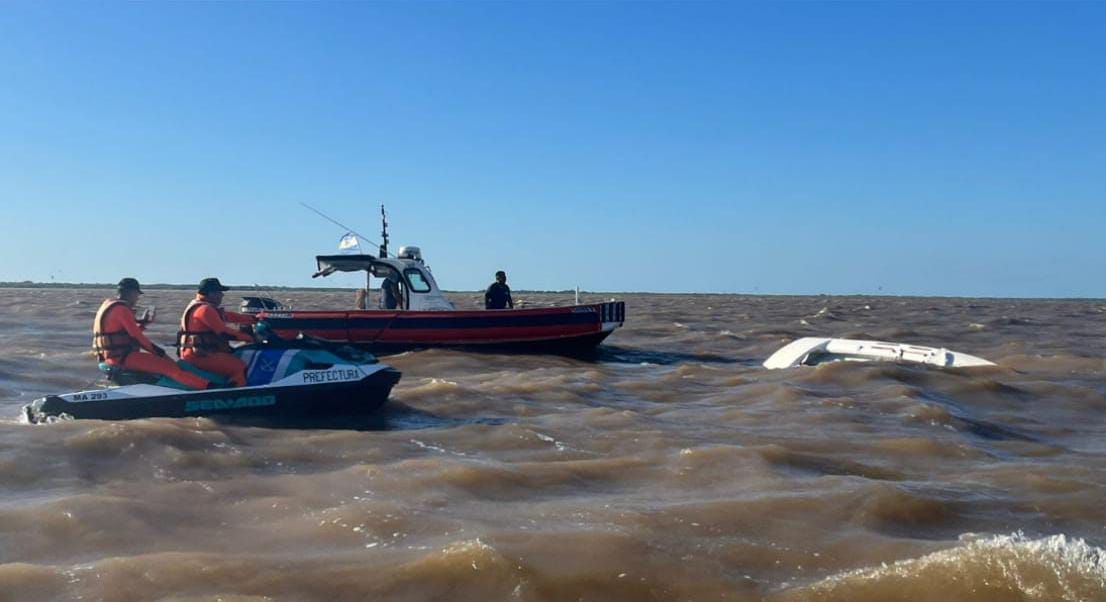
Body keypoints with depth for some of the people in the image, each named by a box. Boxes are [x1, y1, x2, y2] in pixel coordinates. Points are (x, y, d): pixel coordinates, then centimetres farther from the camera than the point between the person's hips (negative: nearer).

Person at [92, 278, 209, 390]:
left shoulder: (109, 304, 18)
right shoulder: (122, 309, -14)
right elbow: (136, 335, -16)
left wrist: (143, 323, 15)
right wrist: (155, 349, -8)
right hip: (123, 357, -11)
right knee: (168, 366, -18)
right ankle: (206, 385, -25)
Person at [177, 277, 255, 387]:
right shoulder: (204, 309, -14)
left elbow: (230, 316, 18)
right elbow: (224, 332, -21)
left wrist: (254, 318, 13)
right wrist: (249, 338, -18)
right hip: (200, 356, -11)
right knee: (240, 367, -22)